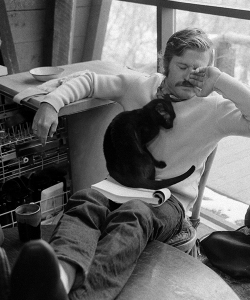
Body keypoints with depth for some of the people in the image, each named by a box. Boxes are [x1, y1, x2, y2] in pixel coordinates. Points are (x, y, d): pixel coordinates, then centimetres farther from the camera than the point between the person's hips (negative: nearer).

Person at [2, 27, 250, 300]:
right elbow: (89, 81, 18)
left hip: (169, 200, -3)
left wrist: (221, 81, -14)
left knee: (134, 214, -40)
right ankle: (61, 275, -65)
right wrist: (51, 103, 0)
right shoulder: (138, 86, 13)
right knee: (86, 200, -34)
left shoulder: (213, 108, 3)